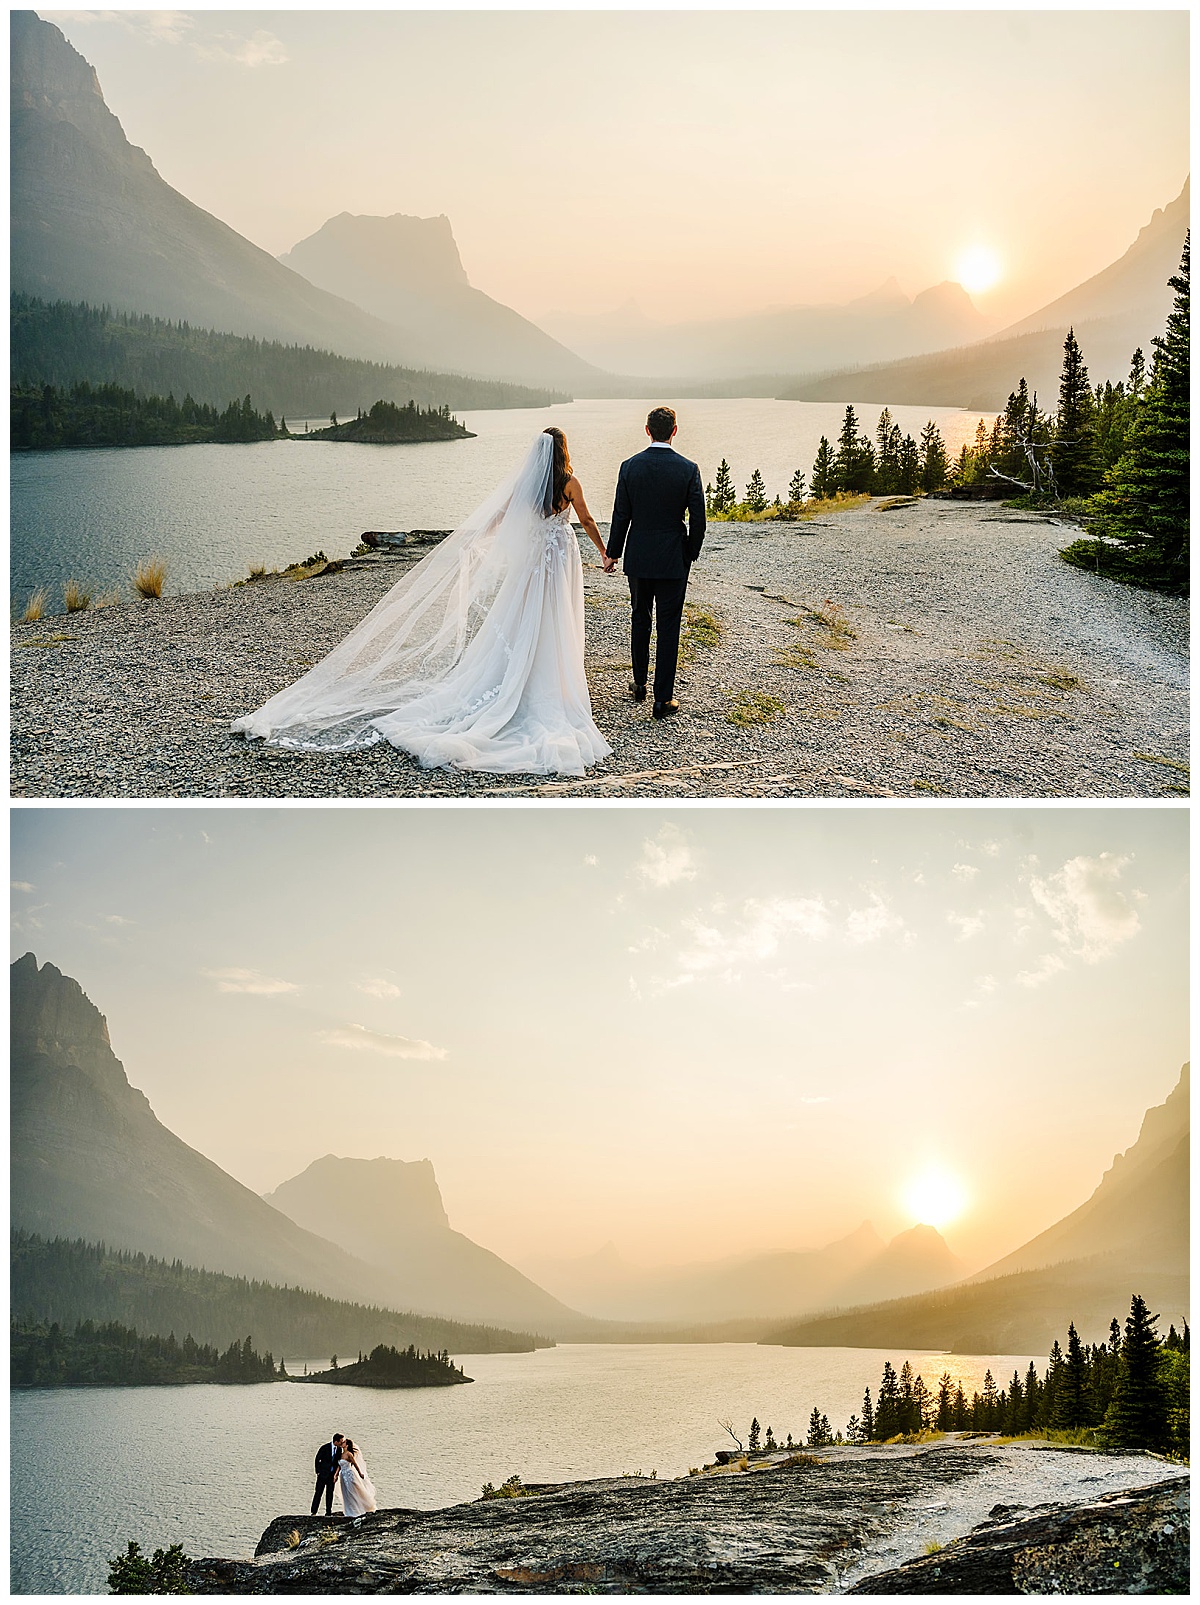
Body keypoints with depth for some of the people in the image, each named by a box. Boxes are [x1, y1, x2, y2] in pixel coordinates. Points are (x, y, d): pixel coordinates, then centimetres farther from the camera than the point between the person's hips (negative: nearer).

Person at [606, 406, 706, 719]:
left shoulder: (630, 467, -6)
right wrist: (692, 553, 9)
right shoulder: (688, 469, -9)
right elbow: (698, 519, -7)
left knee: (640, 619, 20)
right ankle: (663, 699, 4)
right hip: (673, 559, -2)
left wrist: (613, 553, 10)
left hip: (638, 557, 2)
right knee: (668, 626, 2)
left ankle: (639, 683, 30)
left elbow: (620, 516, -2)